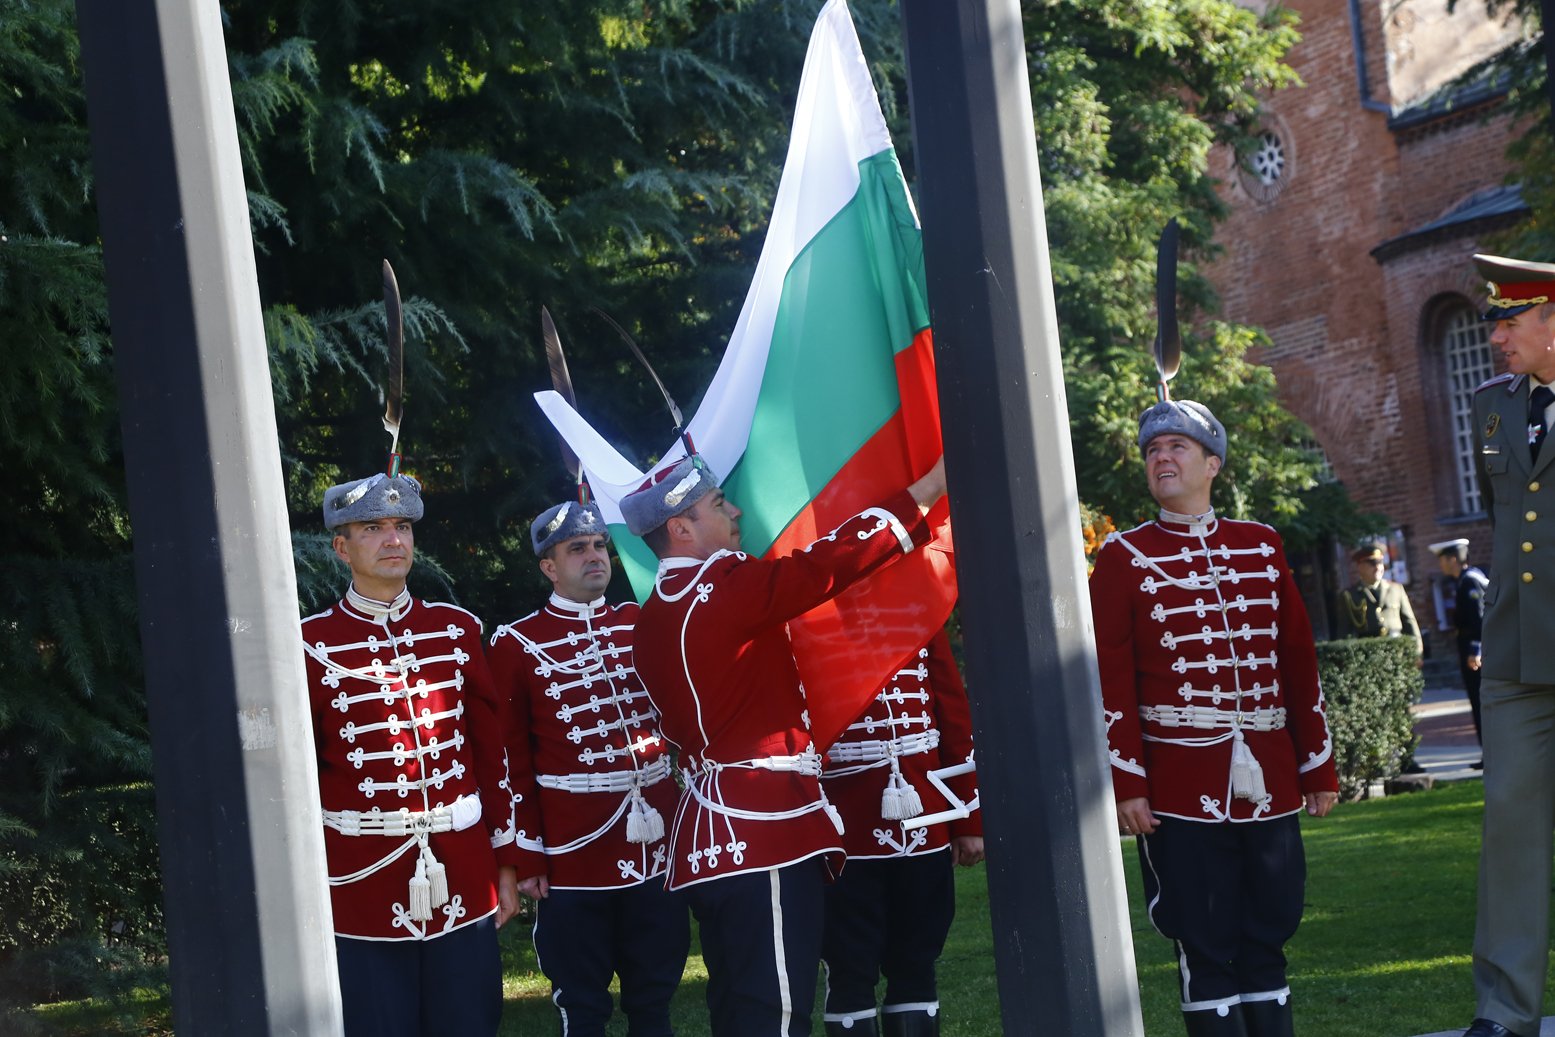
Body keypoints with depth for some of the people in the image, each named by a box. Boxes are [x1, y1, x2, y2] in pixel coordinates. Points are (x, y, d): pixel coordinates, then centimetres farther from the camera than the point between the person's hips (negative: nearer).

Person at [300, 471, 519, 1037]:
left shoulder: (457, 628, 8)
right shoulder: (311, 645, -2)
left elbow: (492, 752, 10)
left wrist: (506, 860, 9)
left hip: (464, 880, 3)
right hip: (364, 883, -3)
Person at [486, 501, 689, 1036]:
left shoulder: (641, 622, 9)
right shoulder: (515, 644, -1)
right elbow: (512, 761, -2)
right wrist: (528, 856, -4)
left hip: (657, 843, 3)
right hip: (573, 852, -3)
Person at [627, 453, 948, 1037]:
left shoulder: (651, 619, 14)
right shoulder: (724, 586, -13)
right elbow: (828, 564, -17)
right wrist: (931, 486, -11)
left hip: (712, 837, 10)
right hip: (766, 833, -10)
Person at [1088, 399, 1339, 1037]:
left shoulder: (1262, 546, 11)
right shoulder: (1124, 558, 1)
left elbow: (1300, 663, 13)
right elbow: (1111, 678, -3)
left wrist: (1319, 767, 11)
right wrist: (1125, 783, -10)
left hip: (1270, 783, 3)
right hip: (1181, 787, -3)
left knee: (1267, 941, 9)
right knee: (1205, 949, -1)